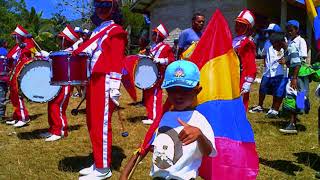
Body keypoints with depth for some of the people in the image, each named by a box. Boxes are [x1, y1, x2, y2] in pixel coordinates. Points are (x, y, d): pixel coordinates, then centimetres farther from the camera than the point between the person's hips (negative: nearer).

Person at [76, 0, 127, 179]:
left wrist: (114, 87, -20)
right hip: (93, 81, 9)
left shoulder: (116, 30, -4)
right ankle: (98, 163, 23)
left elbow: (117, 61, -13)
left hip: (104, 82, -9)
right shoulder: (97, 30, 22)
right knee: (93, 123, 12)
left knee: (101, 124, -6)